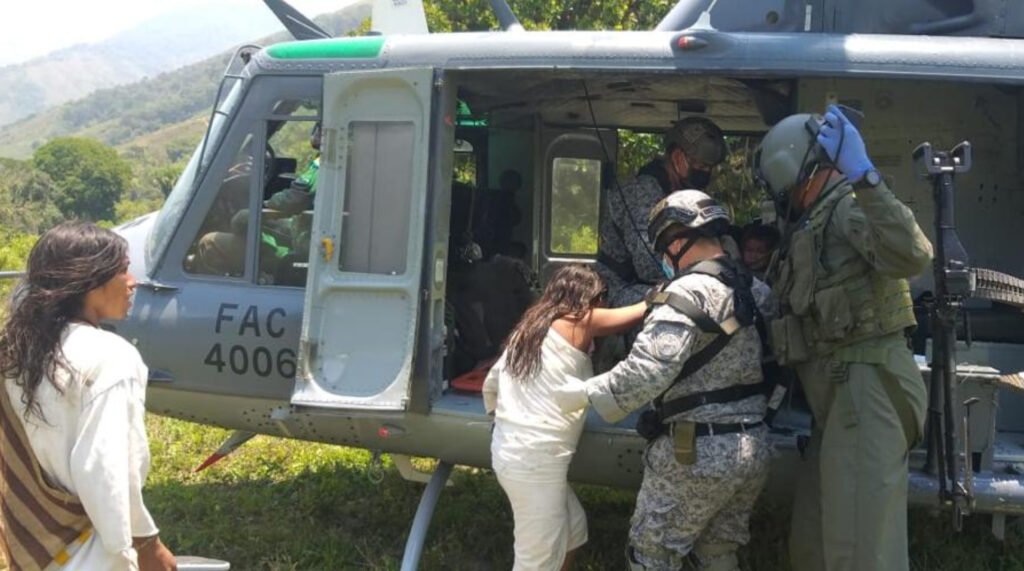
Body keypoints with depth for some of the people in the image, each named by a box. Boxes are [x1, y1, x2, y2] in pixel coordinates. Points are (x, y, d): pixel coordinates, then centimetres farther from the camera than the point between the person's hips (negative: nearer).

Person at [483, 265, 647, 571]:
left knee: (573, 527, 22)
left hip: (512, 450, 9)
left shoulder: (529, 327, 15)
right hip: (535, 459, -9)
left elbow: (491, 383, 17)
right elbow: (640, 311, 2)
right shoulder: (579, 323, -5)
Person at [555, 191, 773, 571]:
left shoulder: (689, 291, -17)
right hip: (755, 447, 8)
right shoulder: (754, 289, 10)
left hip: (699, 451, -8)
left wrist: (586, 393, -15)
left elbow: (648, 370, -24)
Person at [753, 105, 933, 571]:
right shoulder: (814, 225, 23)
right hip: (840, 393, 10)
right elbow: (803, 315, 19)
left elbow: (912, 257, -26)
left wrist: (863, 176, -31)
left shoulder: (848, 205, -5)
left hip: (866, 384, -10)